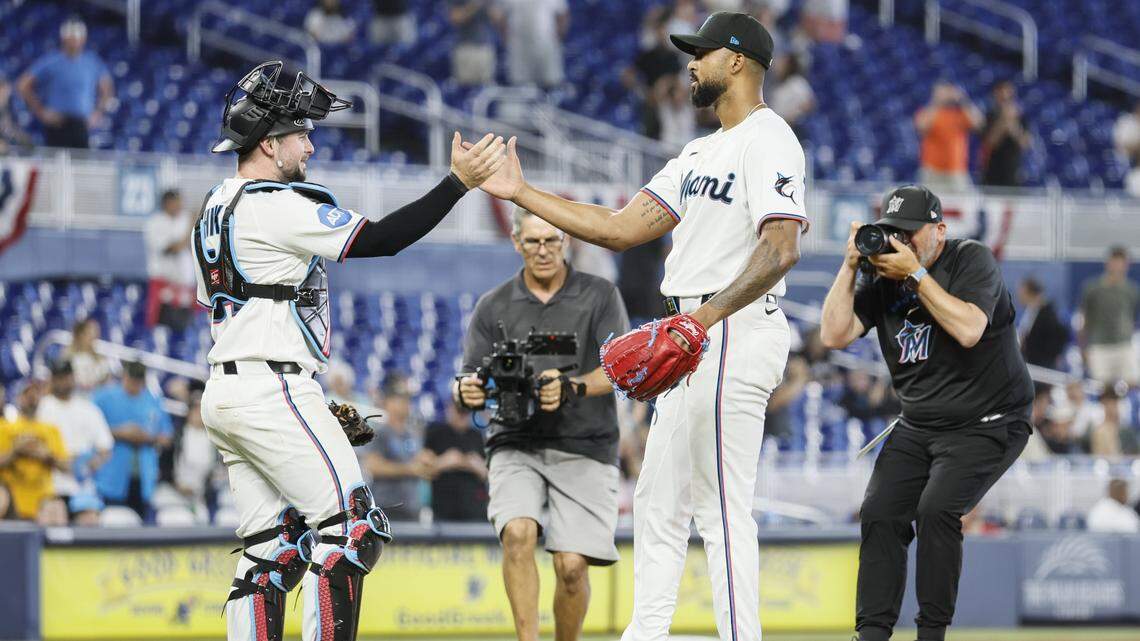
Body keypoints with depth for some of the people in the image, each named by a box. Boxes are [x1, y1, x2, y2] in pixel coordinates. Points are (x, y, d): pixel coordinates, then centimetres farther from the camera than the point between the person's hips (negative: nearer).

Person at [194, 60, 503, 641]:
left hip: (223, 396, 10)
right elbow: (379, 240, -16)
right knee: (352, 529, -8)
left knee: (273, 550, 9)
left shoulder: (216, 207, 19)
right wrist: (459, 181, -14)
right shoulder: (277, 203, -11)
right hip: (271, 391, -10)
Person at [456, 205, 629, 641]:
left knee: (572, 564, -12)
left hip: (584, 446, -1)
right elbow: (472, 379, 7)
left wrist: (571, 389, -24)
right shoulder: (493, 307, 11)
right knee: (518, 532, -27)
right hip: (516, 445, 1)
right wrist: (468, 393, -19)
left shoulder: (599, 296, 6)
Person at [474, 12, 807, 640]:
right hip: (696, 338, 11)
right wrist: (521, 193, 15)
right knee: (658, 501, 13)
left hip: (733, 334, -11)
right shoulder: (702, 153, 21)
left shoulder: (767, 141, -11)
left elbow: (780, 250, -23)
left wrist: (704, 317, -32)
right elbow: (620, 229, 18)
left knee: (722, 507, -12)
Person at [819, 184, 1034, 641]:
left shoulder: (971, 260, -10)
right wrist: (851, 265, -11)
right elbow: (835, 335, -6)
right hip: (917, 428, 6)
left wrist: (915, 274, -24)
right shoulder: (883, 280, 5)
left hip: (988, 425, -6)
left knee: (936, 509, -25)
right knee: (880, 514, -11)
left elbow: (968, 330, -27)